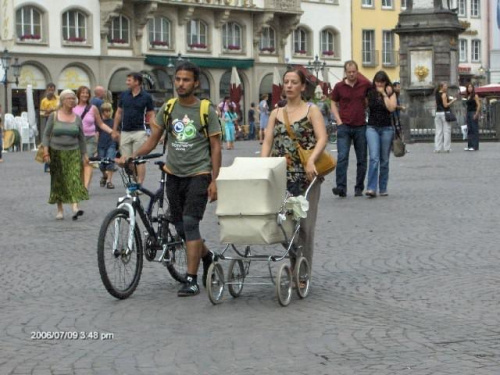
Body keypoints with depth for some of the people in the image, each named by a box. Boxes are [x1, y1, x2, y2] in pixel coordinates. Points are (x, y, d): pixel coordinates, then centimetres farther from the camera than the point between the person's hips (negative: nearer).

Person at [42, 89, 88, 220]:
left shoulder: (77, 118, 7)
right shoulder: (54, 116, 2)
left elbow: (81, 138, 14)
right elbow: (46, 134, 2)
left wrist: (84, 154, 12)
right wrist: (45, 151, -9)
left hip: (73, 153, 1)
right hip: (56, 154, -1)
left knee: (74, 179, -14)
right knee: (58, 182, 4)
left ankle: (75, 207, -25)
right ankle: (60, 210, 13)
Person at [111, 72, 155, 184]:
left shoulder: (146, 97, -3)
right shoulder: (123, 95, 7)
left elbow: (151, 116, 0)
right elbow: (119, 113, 13)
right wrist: (114, 130, 10)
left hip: (139, 132, -4)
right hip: (125, 132, 4)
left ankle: (139, 184, -2)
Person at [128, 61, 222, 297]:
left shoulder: (206, 110, -5)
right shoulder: (168, 109, 5)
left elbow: (215, 147, -5)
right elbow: (152, 140, 5)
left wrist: (214, 181, -12)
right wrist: (132, 156, -12)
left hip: (198, 174, -5)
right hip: (174, 174, 5)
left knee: (190, 223, -15)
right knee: (180, 227, 11)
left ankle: (191, 280, -12)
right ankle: (207, 256, 38)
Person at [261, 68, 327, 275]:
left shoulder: (311, 111, 4)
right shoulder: (276, 113, 15)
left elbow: (322, 139, -8)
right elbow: (268, 142, 9)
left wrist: (311, 160, -24)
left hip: (306, 175, -3)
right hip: (280, 175, 3)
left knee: (304, 224, -3)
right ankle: (294, 268, 14)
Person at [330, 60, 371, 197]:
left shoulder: (365, 85, 3)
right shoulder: (339, 87, 2)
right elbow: (333, 104, 10)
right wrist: (339, 121, -2)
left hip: (360, 127, 1)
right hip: (344, 126, -1)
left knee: (361, 159, 6)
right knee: (342, 157, -14)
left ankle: (359, 188, 14)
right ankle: (341, 187, -19)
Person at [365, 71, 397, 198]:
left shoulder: (390, 93, 4)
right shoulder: (370, 93, 6)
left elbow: (391, 108, -11)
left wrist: (384, 94, -11)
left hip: (386, 129, 1)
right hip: (372, 127, -1)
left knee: (384, 160, 6)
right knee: (374, 158, -15)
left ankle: (383, 189, 15)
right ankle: (371, 188, -21)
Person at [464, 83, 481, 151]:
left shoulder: (475, 96, -6)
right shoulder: (468, 96, 16)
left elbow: (479, 105, -12)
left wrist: (476, 114, -18)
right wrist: (467, 114, 12)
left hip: (473, 113, -8)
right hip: (468, 113, 8)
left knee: (475, 130, -8)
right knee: (469, 130, 7)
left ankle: (475, 146, -9)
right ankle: (470, 146, 9)